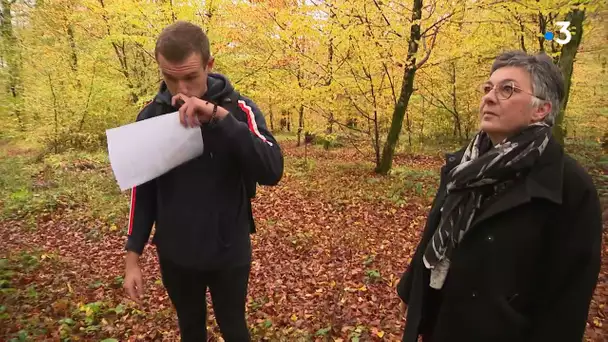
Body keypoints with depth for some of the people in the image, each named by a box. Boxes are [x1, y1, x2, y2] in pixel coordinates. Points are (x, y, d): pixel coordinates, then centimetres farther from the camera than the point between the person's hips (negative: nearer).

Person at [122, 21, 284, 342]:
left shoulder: (239, 109, -13)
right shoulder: (150, 117, -6)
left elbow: (272, 172, -26)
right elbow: (143, 191, 0)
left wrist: (219, 116, -33)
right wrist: (133, 256, -1)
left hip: (229, 252, -1)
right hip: (175, 255, 2)